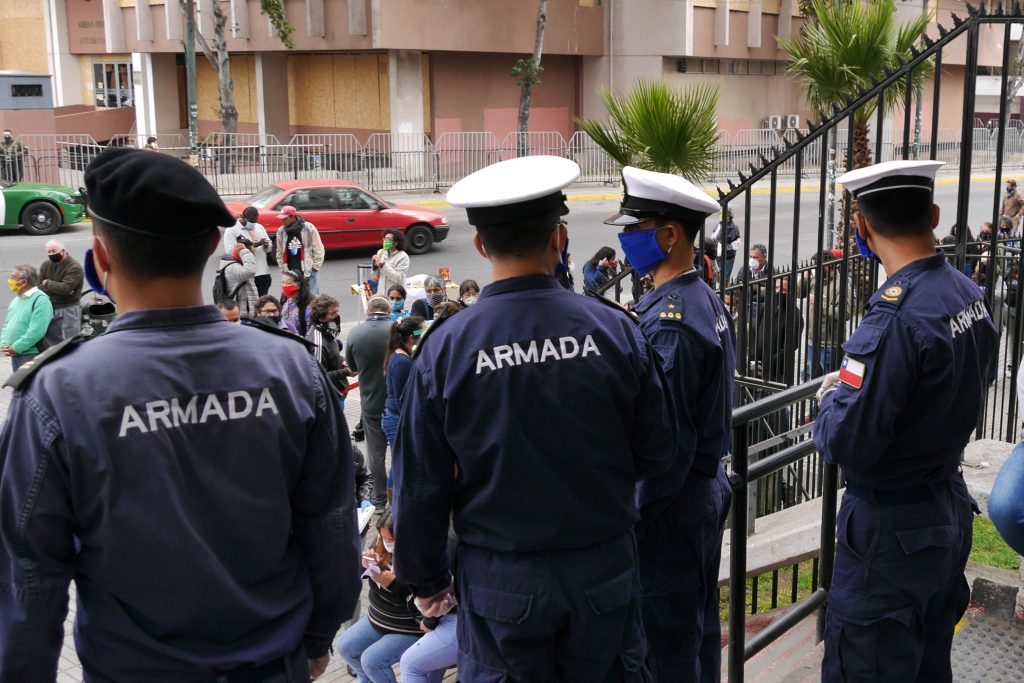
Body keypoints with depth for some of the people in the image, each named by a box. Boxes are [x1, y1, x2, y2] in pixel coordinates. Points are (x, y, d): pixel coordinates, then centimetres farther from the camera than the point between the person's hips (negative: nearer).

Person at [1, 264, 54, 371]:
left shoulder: (40, 300, -14)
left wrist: (16, 347, -19)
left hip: (32, 355, -9)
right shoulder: (16, 300, 16)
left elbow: (37, 331, -23)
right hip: (15, 354, 9)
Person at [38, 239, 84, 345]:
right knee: (50, 343, 12)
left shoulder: (75, 267, -12)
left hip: (68, 311, -6)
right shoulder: (46, 265, 7)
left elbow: (65, 288, -23)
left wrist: (47, 283, -7)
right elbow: (38, 287, -1)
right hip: (49, 310, 6)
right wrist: (56, 289, -17)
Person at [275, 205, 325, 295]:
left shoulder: (309, 228, -7)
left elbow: (318, 250, -3)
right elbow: (280, 252, 15)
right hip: (290, 273, 4)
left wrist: (315, 267, -2)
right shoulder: (281, 232, 5)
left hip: (308, 271, -4)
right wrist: (283, 269, 11)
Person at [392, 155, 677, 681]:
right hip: (604, 573, 1)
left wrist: (427, 581, 8)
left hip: (499, 583, -1)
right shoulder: (614, 329, -11)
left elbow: (420, 487, -7)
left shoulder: (445, 347, -13)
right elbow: (657, 452, -1)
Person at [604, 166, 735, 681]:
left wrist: (630, 517, -17)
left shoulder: (668, 320, -23)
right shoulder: (707, 299, 7)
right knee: (699, 631, 22)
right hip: (708, 490, 10)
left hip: (672, 509, -10)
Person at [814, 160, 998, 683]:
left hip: (890, 530, -9)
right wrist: (854, 384, 9)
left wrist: (832, 395, -6)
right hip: (950, 513, 9)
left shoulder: (895, 317, -26)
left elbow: (846, 445, -26)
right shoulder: (966, 292, 1)